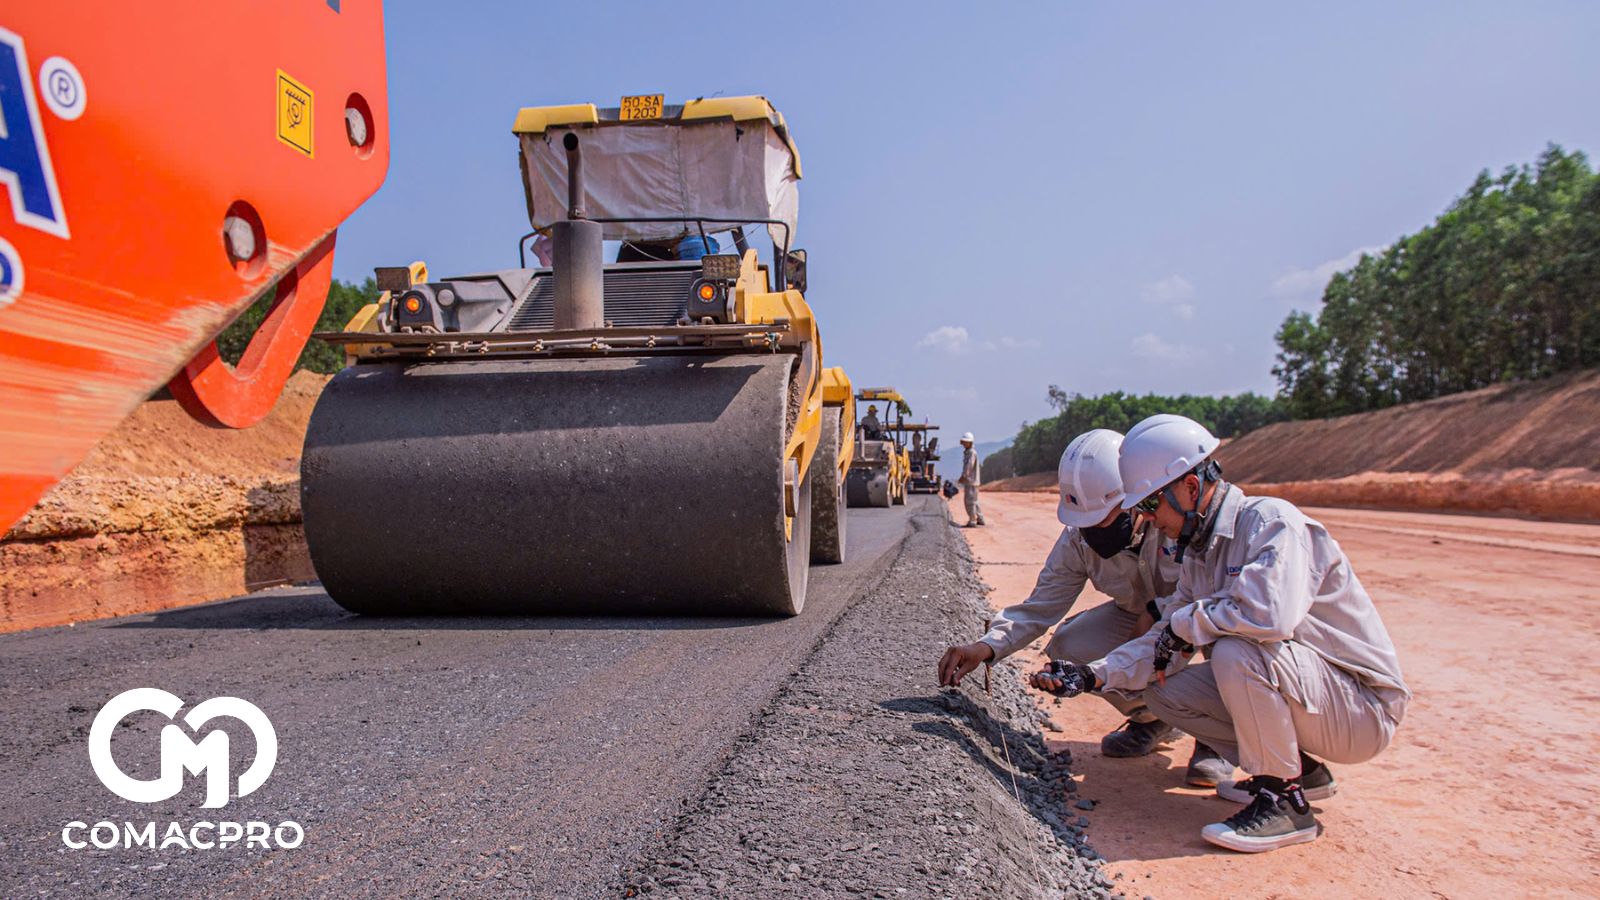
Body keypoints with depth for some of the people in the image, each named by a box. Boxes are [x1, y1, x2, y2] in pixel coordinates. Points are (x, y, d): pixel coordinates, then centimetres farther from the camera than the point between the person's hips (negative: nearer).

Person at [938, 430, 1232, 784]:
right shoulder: (1078, 538, -15)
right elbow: (1042, 605, -10)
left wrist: (1158, 611, -35)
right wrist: (986, 646, -24)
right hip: (1137, 617, 4)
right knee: (1068, 649, -19)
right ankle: (1153, 717, 9)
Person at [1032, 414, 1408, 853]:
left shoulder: (1272, 521, -21)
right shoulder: (1198, 551, 5)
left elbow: (1270, 614, -40)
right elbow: (1165, 642, 7)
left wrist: (1186, 623, -23)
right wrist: (1094, 677, -5)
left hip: (1363, 706, -9)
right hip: (1298, 691, 9)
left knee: (1235, 651, -32)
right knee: (1163, 690, -2)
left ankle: (1284, 801, -13)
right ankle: (1300, 770, 12)